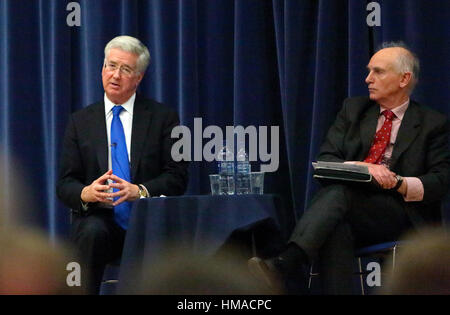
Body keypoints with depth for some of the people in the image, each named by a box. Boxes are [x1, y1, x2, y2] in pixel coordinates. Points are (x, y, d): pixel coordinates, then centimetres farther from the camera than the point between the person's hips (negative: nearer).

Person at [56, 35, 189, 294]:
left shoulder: (163, 117, 9)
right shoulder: (80, 122, 14)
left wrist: (140, 191, -18)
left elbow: (177, 177, 1)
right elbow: (65, 184, 8)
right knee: (93, 232, -34)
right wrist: (85, 193, -17)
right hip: (100, 219, 1)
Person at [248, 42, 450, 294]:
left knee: (338, 192, -35)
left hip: (399, 214, -3)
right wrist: (360, 168, -13)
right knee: (336, 230, -37)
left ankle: (284, 264, -56)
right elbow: (326, 160, 10)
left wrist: (399, 184, -18)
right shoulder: (353, 110, 21)